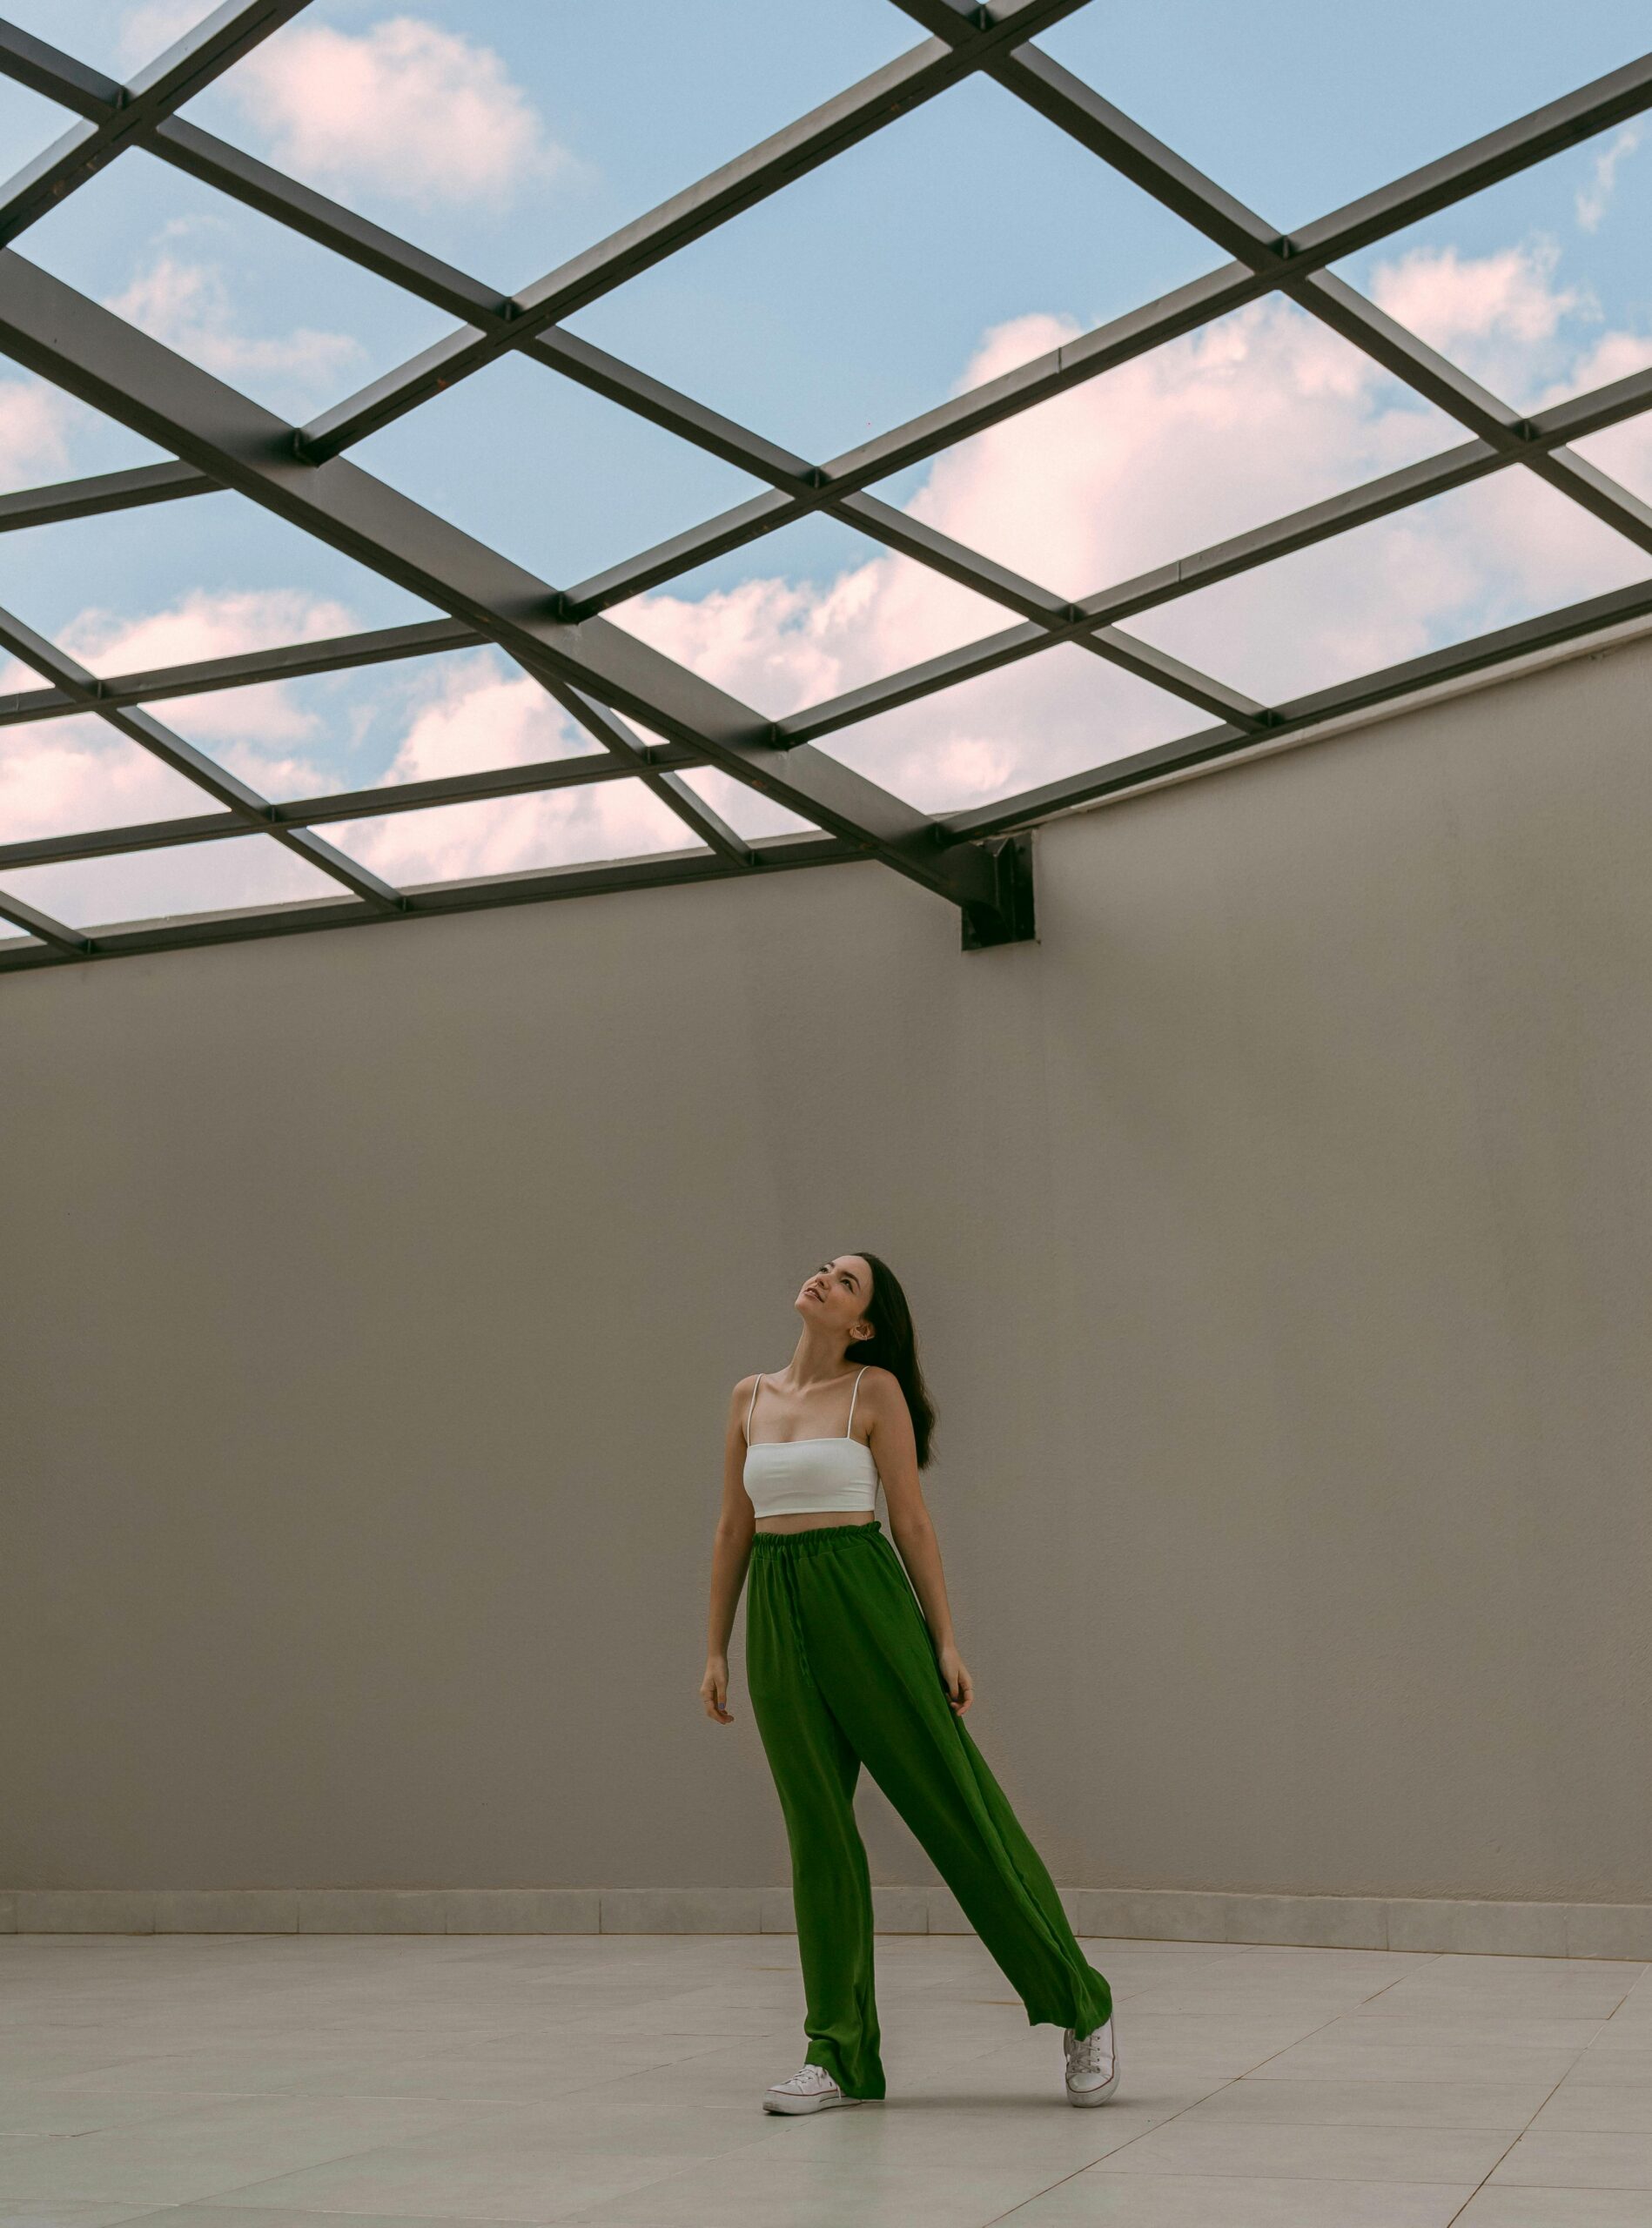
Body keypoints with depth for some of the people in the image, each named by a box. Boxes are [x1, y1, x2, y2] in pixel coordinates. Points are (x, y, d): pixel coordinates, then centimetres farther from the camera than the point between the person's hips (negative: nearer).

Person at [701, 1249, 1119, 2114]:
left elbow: (912, 1521, -3)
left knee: (953, 1804, -1)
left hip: (864, 1598, -4)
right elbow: (733, 1528, 14)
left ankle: (1079, 2006, 11)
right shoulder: (750, 1396, 12)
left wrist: (945, 1640, -6)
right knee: (817, 1831, 5)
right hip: (777, 1610, 4)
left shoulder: (877, 1390, -2)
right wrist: (716, 1649, 12)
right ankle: (840, 2054, 12)